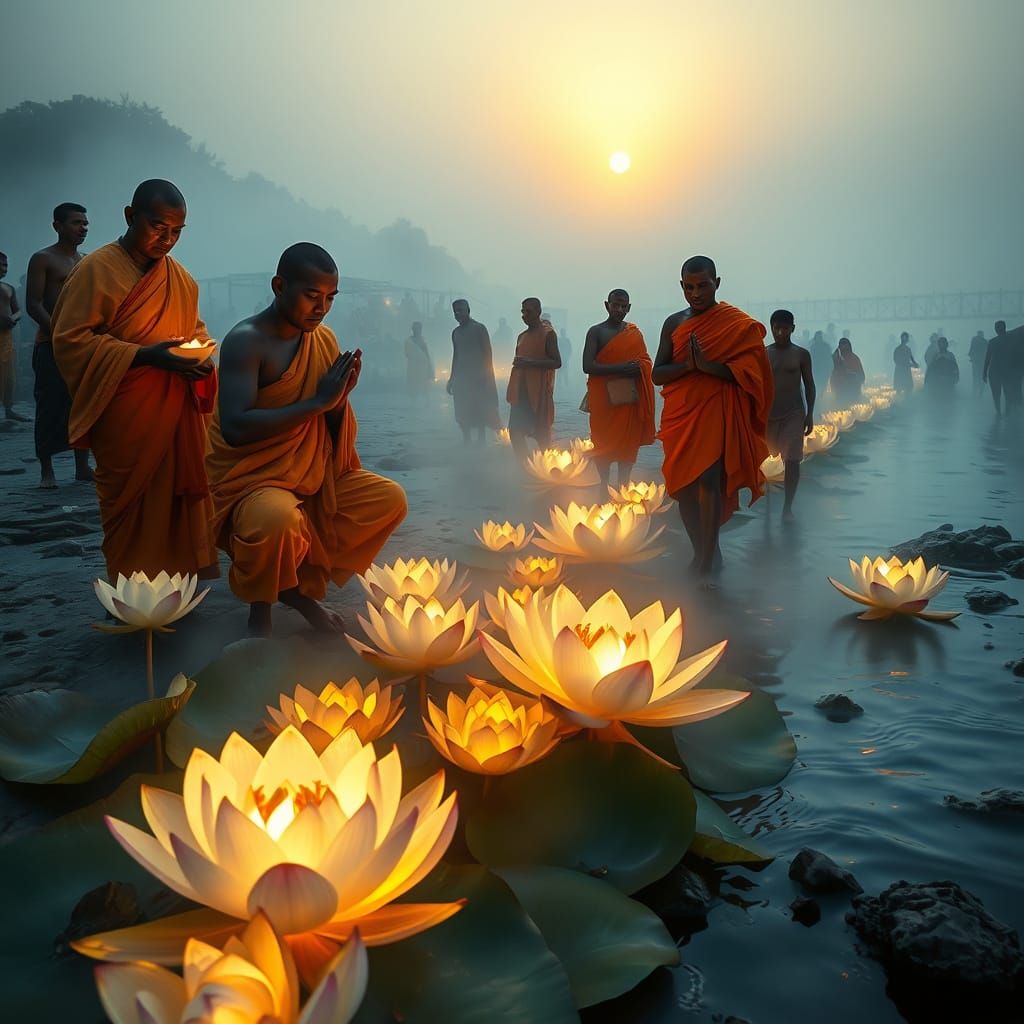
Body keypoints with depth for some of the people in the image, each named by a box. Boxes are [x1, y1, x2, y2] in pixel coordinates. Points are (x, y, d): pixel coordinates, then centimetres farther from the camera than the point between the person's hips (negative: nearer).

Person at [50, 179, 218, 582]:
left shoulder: (179, 276, 11)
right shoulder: (96, 269, -8)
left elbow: (195, 329, 23)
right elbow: (70, 340, -12)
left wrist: (202, 356, -2)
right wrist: (144, 355, -21)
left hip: (177, 411, 5)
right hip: (126, 415, -5)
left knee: (179, 494, 7)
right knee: (130, 503, 2)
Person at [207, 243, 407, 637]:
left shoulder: (325, 339, 6)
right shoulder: (246, 340, -15)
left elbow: (336, 431, 11)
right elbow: (234, 428, -28)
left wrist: (340, 397, -13)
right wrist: (317, 402, -25)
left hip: (314, 479, 7)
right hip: (251, 480, -7)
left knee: (390, 499, -8)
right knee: (277, 518, -38)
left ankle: (303, 584, 3)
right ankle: (260, 605, -4)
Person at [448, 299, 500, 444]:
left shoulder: (479, 328, -3)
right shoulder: (456, 332, 14)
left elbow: (488, 353, -6)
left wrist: (487, 375, -14)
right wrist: (451, 378, 18)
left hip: (478, 376, -6)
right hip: (461, 377, 6)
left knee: (480, 412, -5)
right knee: (463, 413, 3)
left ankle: (480, 442, -1)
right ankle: (466, 442, 7)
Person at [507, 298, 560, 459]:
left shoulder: (548, 334, -4)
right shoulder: (521, 336, 17)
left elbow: (557, 362, -11)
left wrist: (530, 362, -20)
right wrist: (511, 392, 15)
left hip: (539, 392, -7)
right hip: (520, 392, 7)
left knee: (541, 433, -3)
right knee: (515, 431, 2)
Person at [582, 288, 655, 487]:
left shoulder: (635, 333, 11)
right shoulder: (596, 332, 0)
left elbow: (645, 362, 13)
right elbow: (587, 366, -10)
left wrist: (636, 368, -12)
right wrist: (619, 368, -19)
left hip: (629, 397, 3)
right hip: (604, 398, -3)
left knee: (628, 442, 3)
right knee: (603, 442, -1)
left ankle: (623, 486, 11)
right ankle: (604, 486, 7)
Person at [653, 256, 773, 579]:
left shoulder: (739, 324, -2)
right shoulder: (674, 323, 10)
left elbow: (751, 371, -10)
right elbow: (657, 374, 4)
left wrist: (708, 365, -22)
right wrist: (688, 365, -15)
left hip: (716, 412, -5)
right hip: (680, 413, 5)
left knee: (709, 480, -17)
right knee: (683, 485, 7)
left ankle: (706, 564, -12)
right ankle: (702, 553, 23)